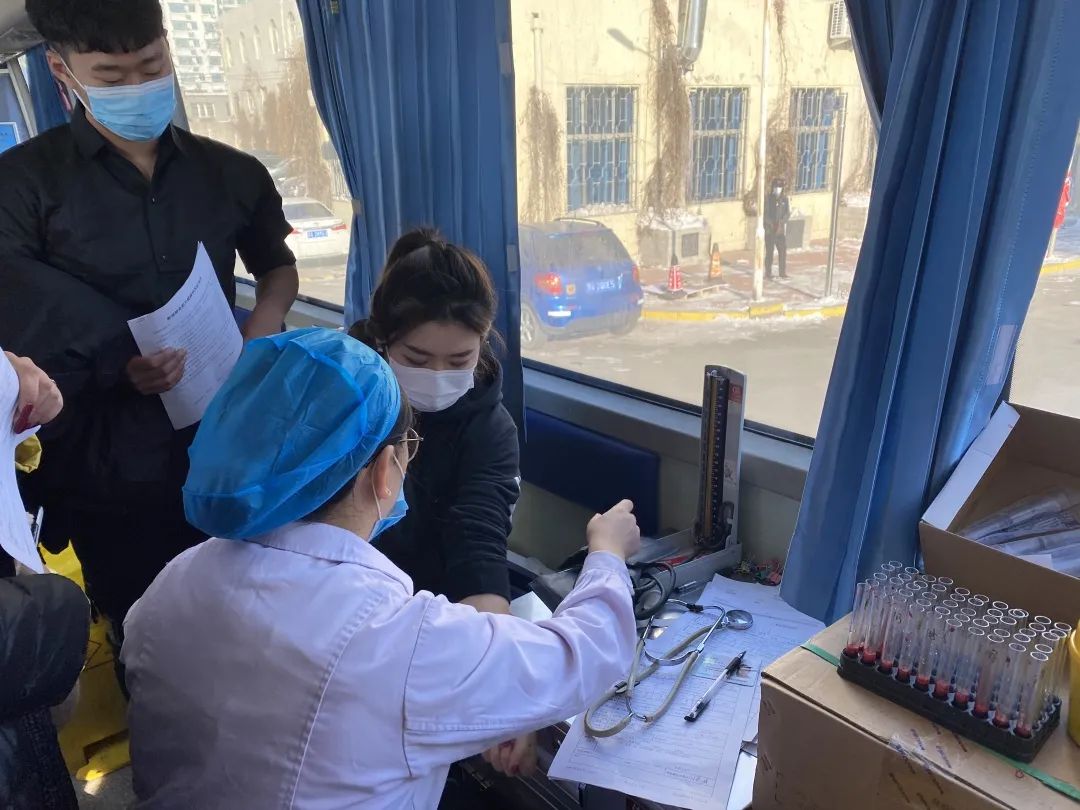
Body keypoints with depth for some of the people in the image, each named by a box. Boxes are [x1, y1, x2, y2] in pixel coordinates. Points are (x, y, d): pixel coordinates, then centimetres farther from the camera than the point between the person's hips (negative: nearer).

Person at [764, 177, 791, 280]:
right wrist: (770, 223, -15)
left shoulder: (785, 199, 5)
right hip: (769, 229, -2)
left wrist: (781, 223, -12)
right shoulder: (768, 198, 0)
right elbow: (764, 213, -5)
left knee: (783, 251, 2)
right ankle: (768, 273, 8)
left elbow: (788, 213, 0)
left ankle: (783, 273, 11)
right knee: (769, 251, 0)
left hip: (781, 229, 2)